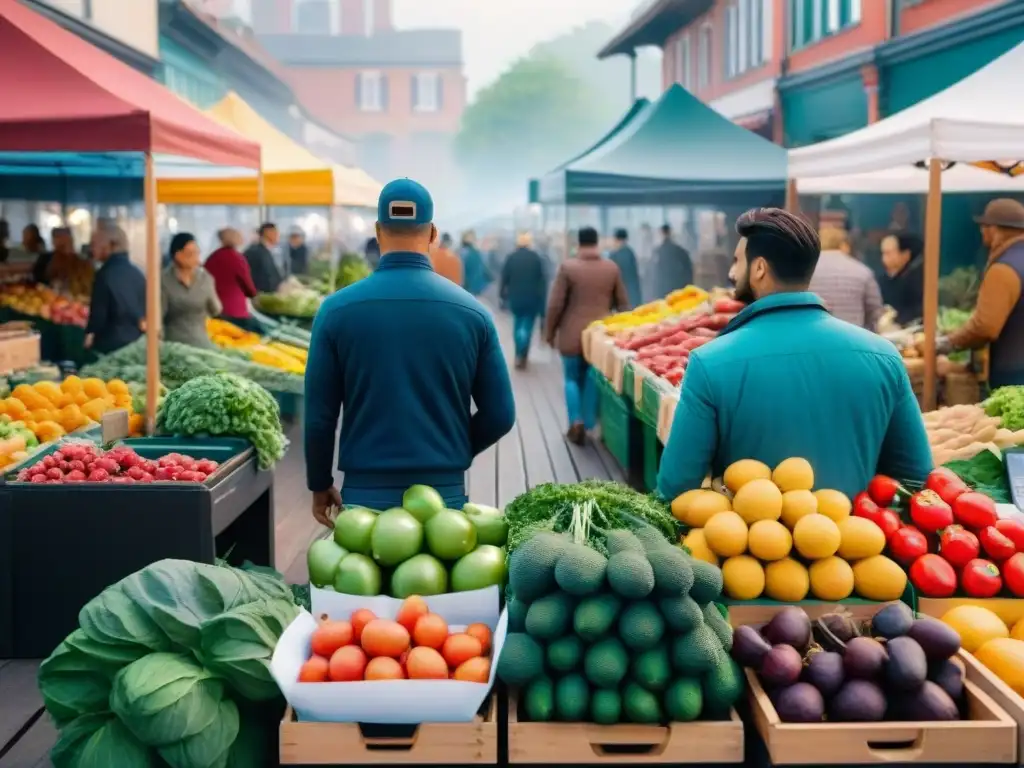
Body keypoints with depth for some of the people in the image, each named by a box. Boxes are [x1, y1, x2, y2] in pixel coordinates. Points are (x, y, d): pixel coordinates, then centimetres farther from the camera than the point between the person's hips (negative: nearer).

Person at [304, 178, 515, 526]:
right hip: (444, 491, 1)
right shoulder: (471, 311, -3)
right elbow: (500, 415, 1)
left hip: (366, 492, -1)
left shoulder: (337, 309, -6)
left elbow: (319, 415, -3)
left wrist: (320, 485, 12)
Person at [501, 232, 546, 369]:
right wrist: (542, 299, 1)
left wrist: (503, 294, 7)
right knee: (528, 325, 5)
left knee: (518, 323, 19)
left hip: (515, 297, 2)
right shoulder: (536, 258, -5)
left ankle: (519, 354, 18)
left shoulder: (511, 257, -3)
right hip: (532, 298, -1)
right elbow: (542, 280, -6)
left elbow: (504, 278, -3)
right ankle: (522, 356, -8)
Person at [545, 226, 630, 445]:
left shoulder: (567, 267, -9)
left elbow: (555, 304, -8)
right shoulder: (612, 268, 1)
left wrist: (550, 331, 4)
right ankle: (589, 424, 14)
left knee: (573, 378, 9)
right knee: (593, 379, 12)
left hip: (573, 334, -2)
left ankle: (576, 422, -6)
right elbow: (623, 303, 6)